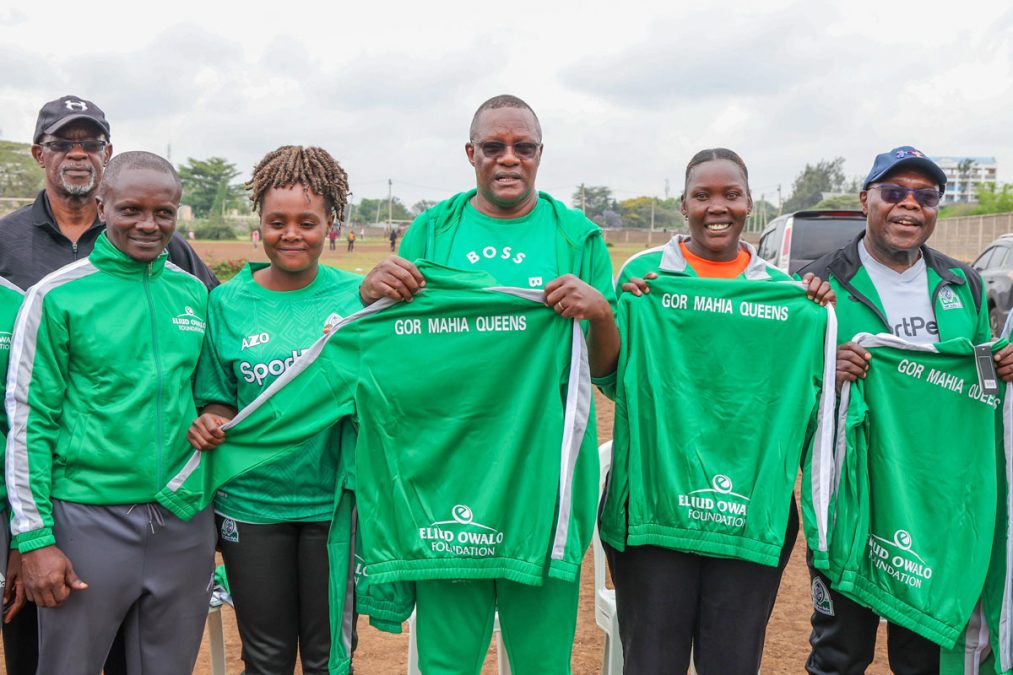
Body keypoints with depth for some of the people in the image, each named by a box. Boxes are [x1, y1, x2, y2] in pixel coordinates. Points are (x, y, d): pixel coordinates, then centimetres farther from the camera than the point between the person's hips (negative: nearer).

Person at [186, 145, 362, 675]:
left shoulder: (356, 296, -3)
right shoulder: (228, 302, 0)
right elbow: (218, 400, 6)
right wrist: (211, 423, -13)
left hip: (334, 501, -1)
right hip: (251, 503, 1)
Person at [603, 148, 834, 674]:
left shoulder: (782, 289, 8)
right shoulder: (643, 272, 1)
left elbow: (801, 394, 11)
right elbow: (615, 382, 2)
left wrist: (820, 318, -2)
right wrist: (624, 313, -14)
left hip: (752, 508, 2)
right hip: (655, 504, -2)